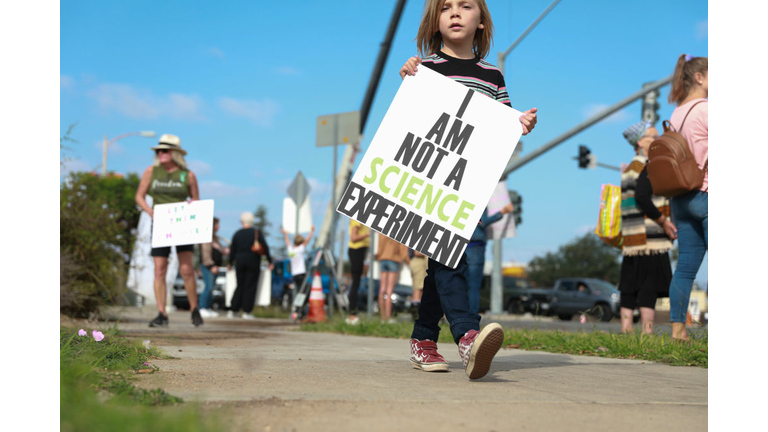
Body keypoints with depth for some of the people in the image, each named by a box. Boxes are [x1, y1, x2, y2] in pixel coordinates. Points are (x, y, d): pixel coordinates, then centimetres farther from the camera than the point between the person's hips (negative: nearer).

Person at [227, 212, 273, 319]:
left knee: (240, 286, 12)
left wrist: (230, 263, 18)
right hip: (253, 261, -3)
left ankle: (232, 310, 7)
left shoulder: (237, 234, 2)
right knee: (250, 287, 1)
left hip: (240, 262, 3)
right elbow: (265, 248, -4)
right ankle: (246, 311, -2)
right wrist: (270, 261, 3)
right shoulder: (257, 233, -3)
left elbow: (232, 250, 6)